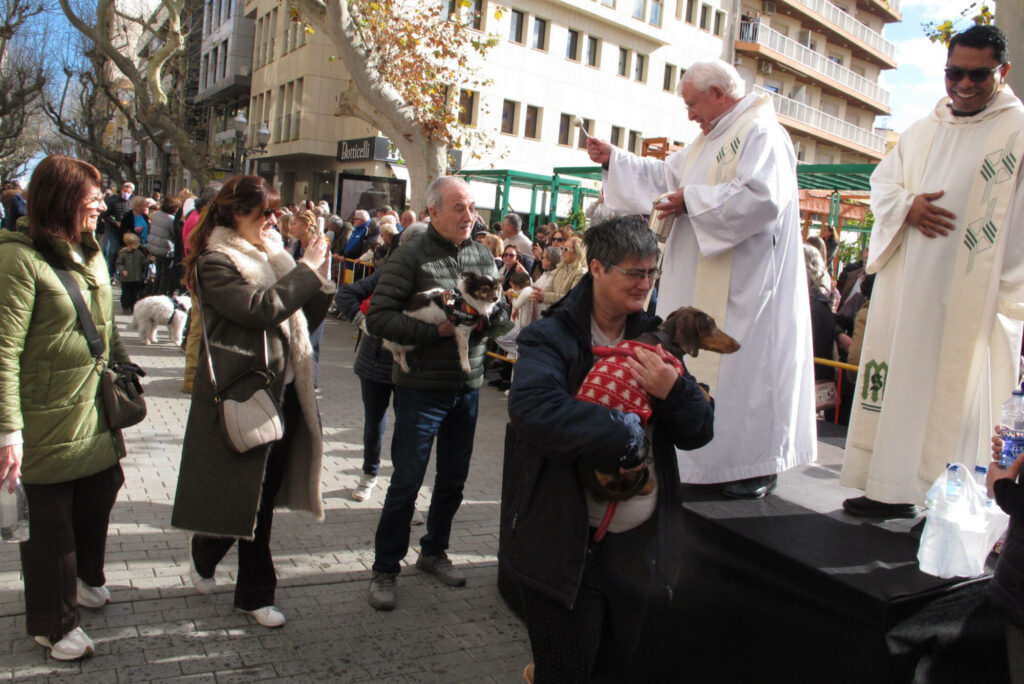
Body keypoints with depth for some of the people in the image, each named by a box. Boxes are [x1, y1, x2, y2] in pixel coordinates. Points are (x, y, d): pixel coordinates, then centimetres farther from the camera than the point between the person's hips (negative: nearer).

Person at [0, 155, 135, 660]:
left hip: (96, 412, 7)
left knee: (99, 496, 19)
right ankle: (54, 623, 26)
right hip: (48, 422, -7)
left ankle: (85, 578, 46)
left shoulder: (91, 254, 9)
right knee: (49, 524, 7)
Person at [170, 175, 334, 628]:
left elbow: (305, 317, 13)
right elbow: (263, 309, -25)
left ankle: (254, 593, 25)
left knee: (264, 492, 13)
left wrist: (318, 276, -3)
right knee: (245, 493, 4)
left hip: (284, 388, 7)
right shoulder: (216, 263, -10)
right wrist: (306, 269, -16)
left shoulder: (270, 253, 14)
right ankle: (204, 555, 35)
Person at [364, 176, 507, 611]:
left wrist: (485, 317, -9)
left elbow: (501, 313, 14)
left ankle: (434, 551, 36)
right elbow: (378, 317, -16)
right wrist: (436, 330, -22)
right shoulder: (410, 257, -9)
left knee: (454, 479, 16)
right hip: (421, 386, -5)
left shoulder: (483, 256, 8)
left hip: (467, 387, 6)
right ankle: (385, 568, 18)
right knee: (406, 482, 1)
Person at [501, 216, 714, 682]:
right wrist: (625, 439, -25)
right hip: (565, 546, -5)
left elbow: (699, 434, 4)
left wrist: (675, 391, -16)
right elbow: (533, 409, -30)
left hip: (640, 548, 6)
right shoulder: (550, 337, -10)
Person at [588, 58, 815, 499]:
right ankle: (715, 458, 17)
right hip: (704, 286, 10)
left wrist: (693, 200, -17)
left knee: (746, 363, -7)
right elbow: (666, 176, 26)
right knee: (705, 364, 9)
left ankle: (760, 466, 3)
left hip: (746, 286, -10)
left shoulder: (762, 133, -9)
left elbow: (762, 197, -24)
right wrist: (613, 158, 20)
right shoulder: (712, 139, 21)